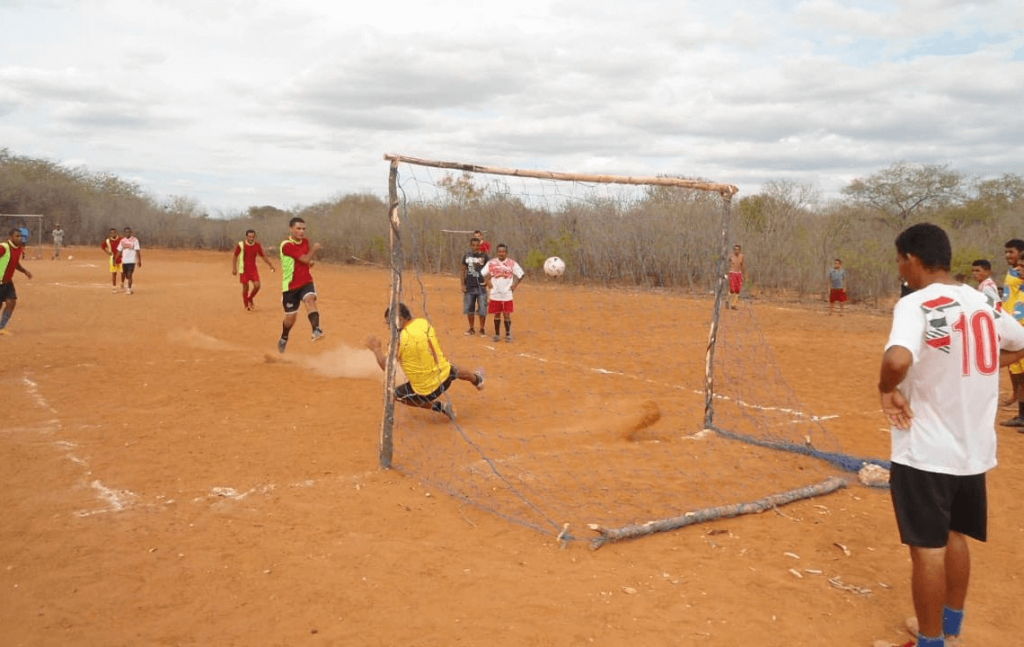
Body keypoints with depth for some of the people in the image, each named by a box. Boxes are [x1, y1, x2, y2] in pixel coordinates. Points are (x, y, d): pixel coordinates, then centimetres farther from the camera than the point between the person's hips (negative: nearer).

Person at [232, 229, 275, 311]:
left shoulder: (257, 246, -1)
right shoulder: (241, 245, -8)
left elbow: (264, 256, 8)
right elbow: (235, 257, 0)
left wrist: (271, 265, 0)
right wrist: (234, 268, -5)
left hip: (253, 269, 2)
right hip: (244, 270, -2)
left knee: (257, 285, -9)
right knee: (245, 287, 2)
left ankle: (250, 298, 20)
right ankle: (246, 304, 20)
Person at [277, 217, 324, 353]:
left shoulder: (305, 241, 4)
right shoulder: (286, 245, -18)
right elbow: (305, 259, -24)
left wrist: (313, 260, 1)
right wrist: (314, 248, -8)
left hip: (306, 282, 4)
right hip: (290, 286, -3)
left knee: (310, 299, -29)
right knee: (290, 317, 8)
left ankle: (316, 330, -47)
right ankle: (283, 339, 37)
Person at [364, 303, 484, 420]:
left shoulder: (400, 339, -22)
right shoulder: (424, 322, -4)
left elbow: (386, 365, -13)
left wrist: (376, 349, 2)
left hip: (427, 390, -6)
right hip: (446, 375, 6)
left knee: (396, 395, 15)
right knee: (454, 370, 39)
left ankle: (439, 407, 13)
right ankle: (477, 380, 70)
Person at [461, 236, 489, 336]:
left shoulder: (484, 256, -3)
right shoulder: (467, 256, 5)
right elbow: (463, 271, 9)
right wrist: (463, 285, 4)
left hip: (481, 287, -3)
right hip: (469, 287, 3)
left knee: (482, 310, 0)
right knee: (469, 309, 9)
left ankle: (482, 329, 14)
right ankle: (471, 329, 23)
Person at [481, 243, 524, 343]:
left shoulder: (512, 263, 0)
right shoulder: (491, 263, 2)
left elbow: (521, 274, 6)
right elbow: (483, 273, 12)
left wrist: (514, 285, 0)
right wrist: (488, 283, 2)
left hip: (507, 294, -1)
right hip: (495, 294, 1)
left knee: (507, 315, -1)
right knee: (497, 314, 8)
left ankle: (508, 335, 10)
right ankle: (497, 334, 18)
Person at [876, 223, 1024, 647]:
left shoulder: (916, 304, -19)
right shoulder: (982, 303, 5)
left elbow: (898, 360, -39)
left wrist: (887, 388, -19)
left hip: (926, 450, -8)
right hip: (975, 448, 8)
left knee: (928, 547, 5)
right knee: (954, 536, 23)